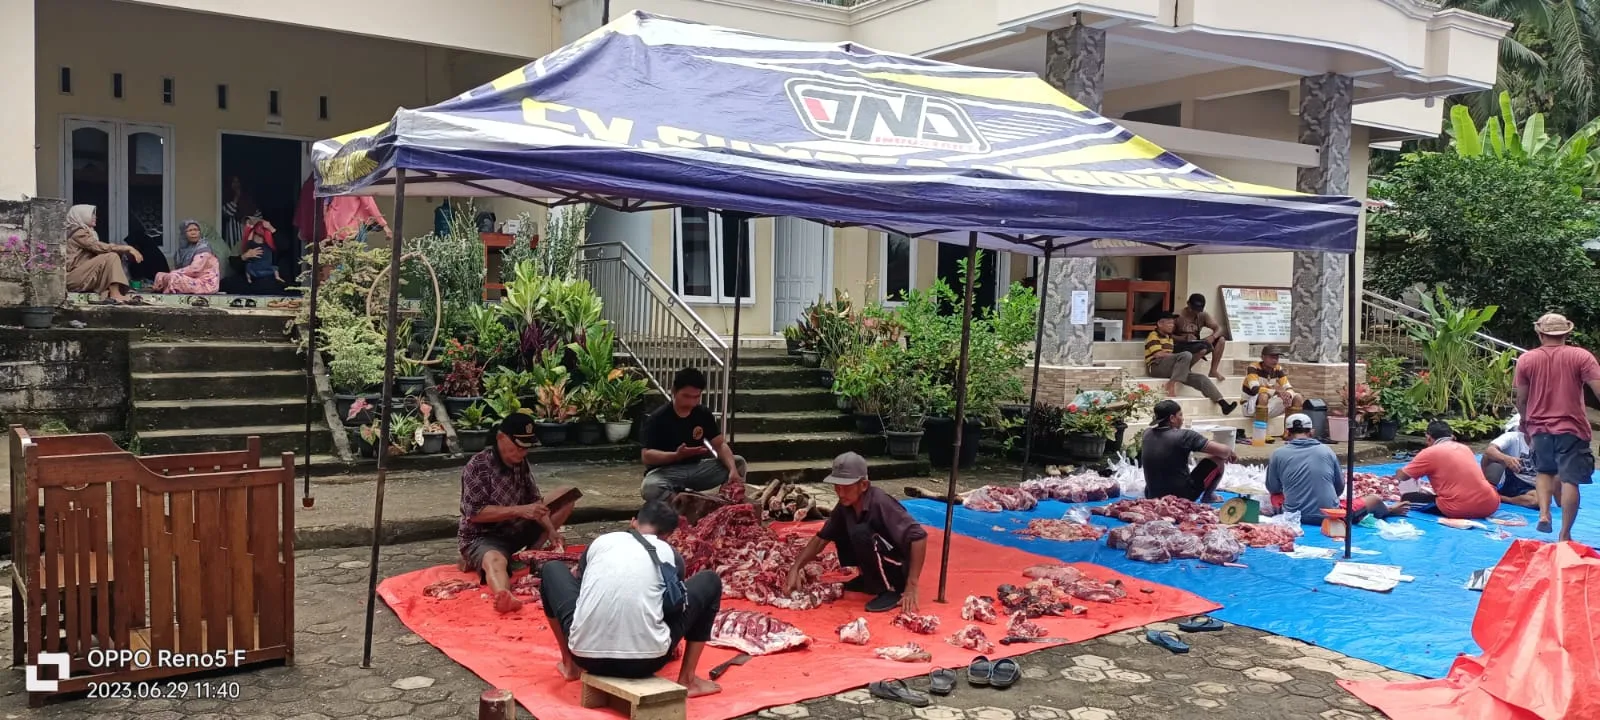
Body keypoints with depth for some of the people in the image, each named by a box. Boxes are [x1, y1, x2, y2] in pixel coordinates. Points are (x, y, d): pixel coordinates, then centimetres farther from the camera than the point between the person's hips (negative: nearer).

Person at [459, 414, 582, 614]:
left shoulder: (521, 463, 3)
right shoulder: (478, 466, -18)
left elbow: (535, 501, 4)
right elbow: (475, 513, -24)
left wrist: (551, 530, -13)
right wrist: (519, 510, -29)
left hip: (517, 530, 8)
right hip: (483, 536, -8)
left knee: (568, 495, 3)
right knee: (495, 560, -42)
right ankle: (503, 596, -76)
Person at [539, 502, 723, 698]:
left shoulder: (600, 541, 18)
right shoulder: (670, 554, 13)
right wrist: (671, 647, 55)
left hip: (588, 657, 2)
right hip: (645, 661, -2)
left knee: (551, 570, 29)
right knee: (710, 582, 20)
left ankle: (570, 665, 32)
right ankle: (687, 679, 18)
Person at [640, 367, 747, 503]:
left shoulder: (704, 414, 1)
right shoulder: (657, 418, -14)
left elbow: (720, 445, -1)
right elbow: (646, 456, -19)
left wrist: (733, 470, -21)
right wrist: (677, 455, -35)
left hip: (695, 468, 5)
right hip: (665, 470, -5)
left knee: (738, 463, -10)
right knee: (650, 488, -39)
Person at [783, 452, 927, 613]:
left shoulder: (881, 503, -27)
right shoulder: (845, 505, -4)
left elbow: (919, 537, -32)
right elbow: (822, 538, 4)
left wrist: (911, 587, -34)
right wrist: (795, 568, -9)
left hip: (899, 570, -8)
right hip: (880, 567, 8)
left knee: (860, 533, -28)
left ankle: (891, 591, -14)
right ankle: (870, 580, 10)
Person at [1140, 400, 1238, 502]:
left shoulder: (1147, 435, -2)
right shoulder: (1183, 436, -18)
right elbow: (1223, 451, -16)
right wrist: (1231, 453, 6)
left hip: (1153, 498, 6)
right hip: (1182, 497, -6)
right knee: (1218, 459, 7)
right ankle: (1208, 497, 24)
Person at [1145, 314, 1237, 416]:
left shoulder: (1169, 337, 26)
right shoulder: (1154, 335, -1)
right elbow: (1158, 354, -14)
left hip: (1168, 368, 8)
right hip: (1156, 367, -8)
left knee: (1201, 378, -8)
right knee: (1186, 355, -30)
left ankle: (1223, 404, -14)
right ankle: (1172, 383, -28)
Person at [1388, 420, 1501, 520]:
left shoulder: (1430, 453, 1)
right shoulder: (1465, 448, 18)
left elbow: (1401, 476, 8)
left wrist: (1399, 472, 32)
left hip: (1460, 510, -6)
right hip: (1490, 505, 6)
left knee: (1407, 498, 7)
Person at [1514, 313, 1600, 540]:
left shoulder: (1526, 359, 1)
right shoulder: (1581, 356, -4)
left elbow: (1521, 399, 5)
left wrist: (1525, 421, 24)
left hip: (1540, 427, 3)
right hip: (1571, 428, -2)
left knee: (1544, 472, 24)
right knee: (1570, 480, 0)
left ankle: (1544, 514, 6)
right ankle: (1565, 535, 0)